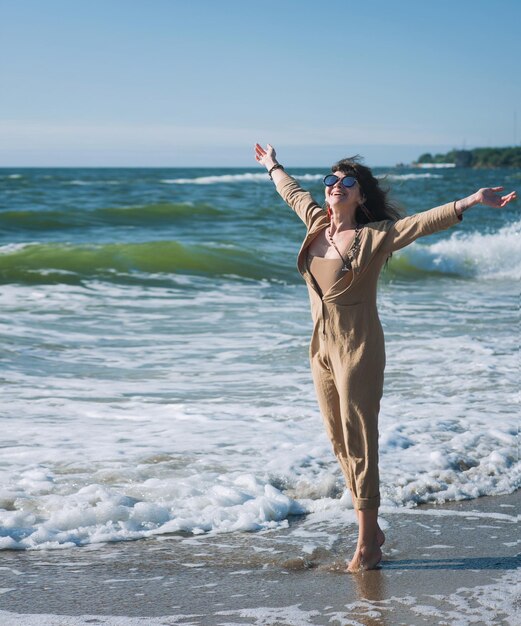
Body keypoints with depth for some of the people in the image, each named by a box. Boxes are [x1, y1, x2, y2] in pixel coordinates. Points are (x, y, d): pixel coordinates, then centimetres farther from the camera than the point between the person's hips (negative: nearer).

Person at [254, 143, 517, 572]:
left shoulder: (375, 236, -9)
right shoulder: (317, 223, 8)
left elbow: (425, 222, -20)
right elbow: (294, 194, 27)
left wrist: (473, 201, -32)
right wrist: (272, 166, 44)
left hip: (359, 350, -7)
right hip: (322, 348, 7)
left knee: (359, 443, -5)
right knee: (340, 443, 10)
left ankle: (367, 546, 2)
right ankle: (372, 531, 21)